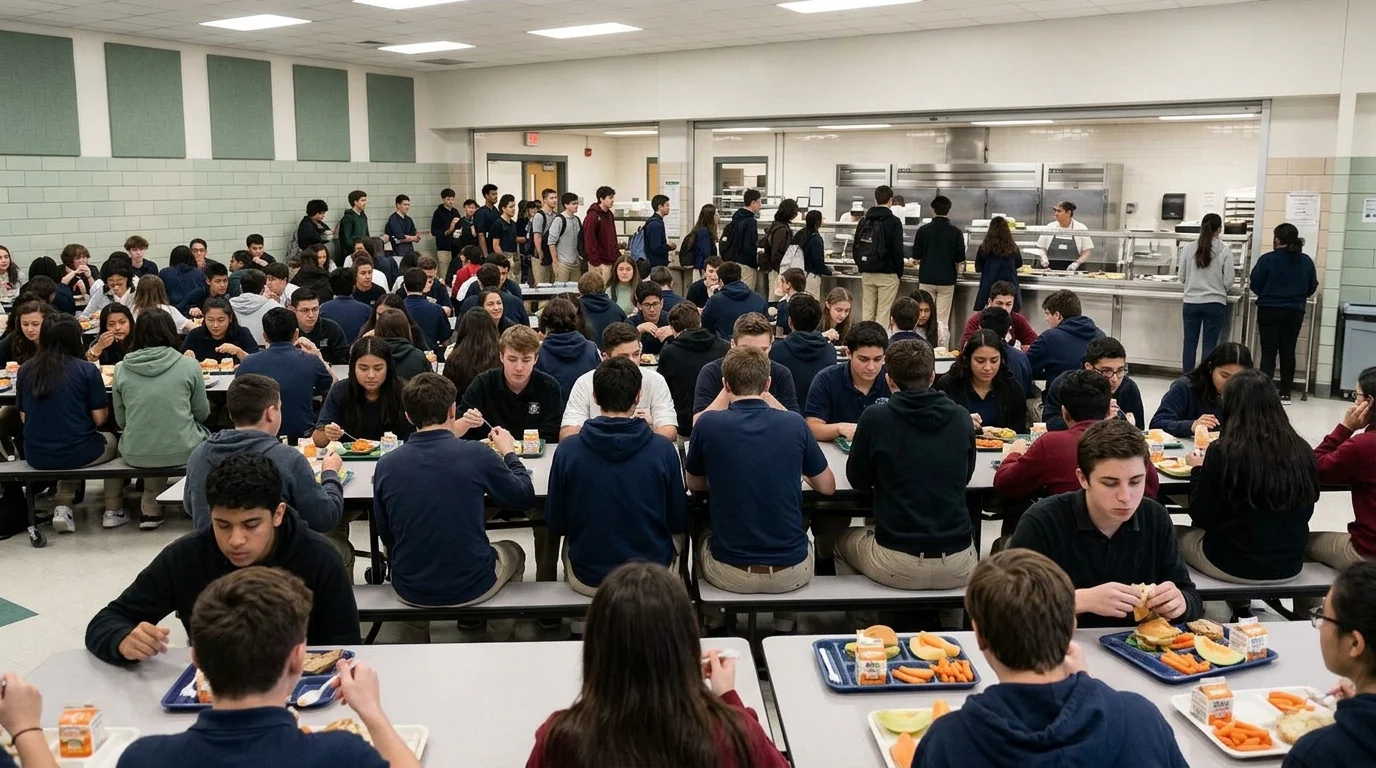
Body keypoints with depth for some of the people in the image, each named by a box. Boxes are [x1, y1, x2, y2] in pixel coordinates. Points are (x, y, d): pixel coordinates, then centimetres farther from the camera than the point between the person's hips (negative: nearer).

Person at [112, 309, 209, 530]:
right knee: (203, 431, 30)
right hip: (182, 452, -3)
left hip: (136, 454, 3)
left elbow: (121, 420, 8)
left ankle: (151, 504, 28)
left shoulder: (121, 369, -2)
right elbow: (202, 414, 5)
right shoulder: (189, 366, -7)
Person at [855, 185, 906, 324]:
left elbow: (856, 247, 10)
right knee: (883, 314, -2)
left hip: (866, 274, 5)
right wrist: (899, 272, 2)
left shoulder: (864, 221, 7)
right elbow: (897, 250, -9)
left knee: (867, 312, 9)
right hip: (887, 274, -5)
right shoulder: (894, 222, -8)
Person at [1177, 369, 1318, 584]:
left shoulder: (1223, 452, -19)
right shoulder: (1303, 451, -7)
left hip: (1234, 566, -5)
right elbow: (1305, 513, 7)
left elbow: (1202, 518, -10)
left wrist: (1198, 470, 4)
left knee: (1177, 534, 24)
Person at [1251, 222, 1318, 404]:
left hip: (1269, 311, -3)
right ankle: (1285, 394, 12)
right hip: (1295, 313, 3)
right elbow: (1312, 288, 8)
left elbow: (1255, 286, -7)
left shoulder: (1267, 259, -11)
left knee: (1269, 352, 0)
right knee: (1288, 352, 9)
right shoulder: (1307, 261, 1)